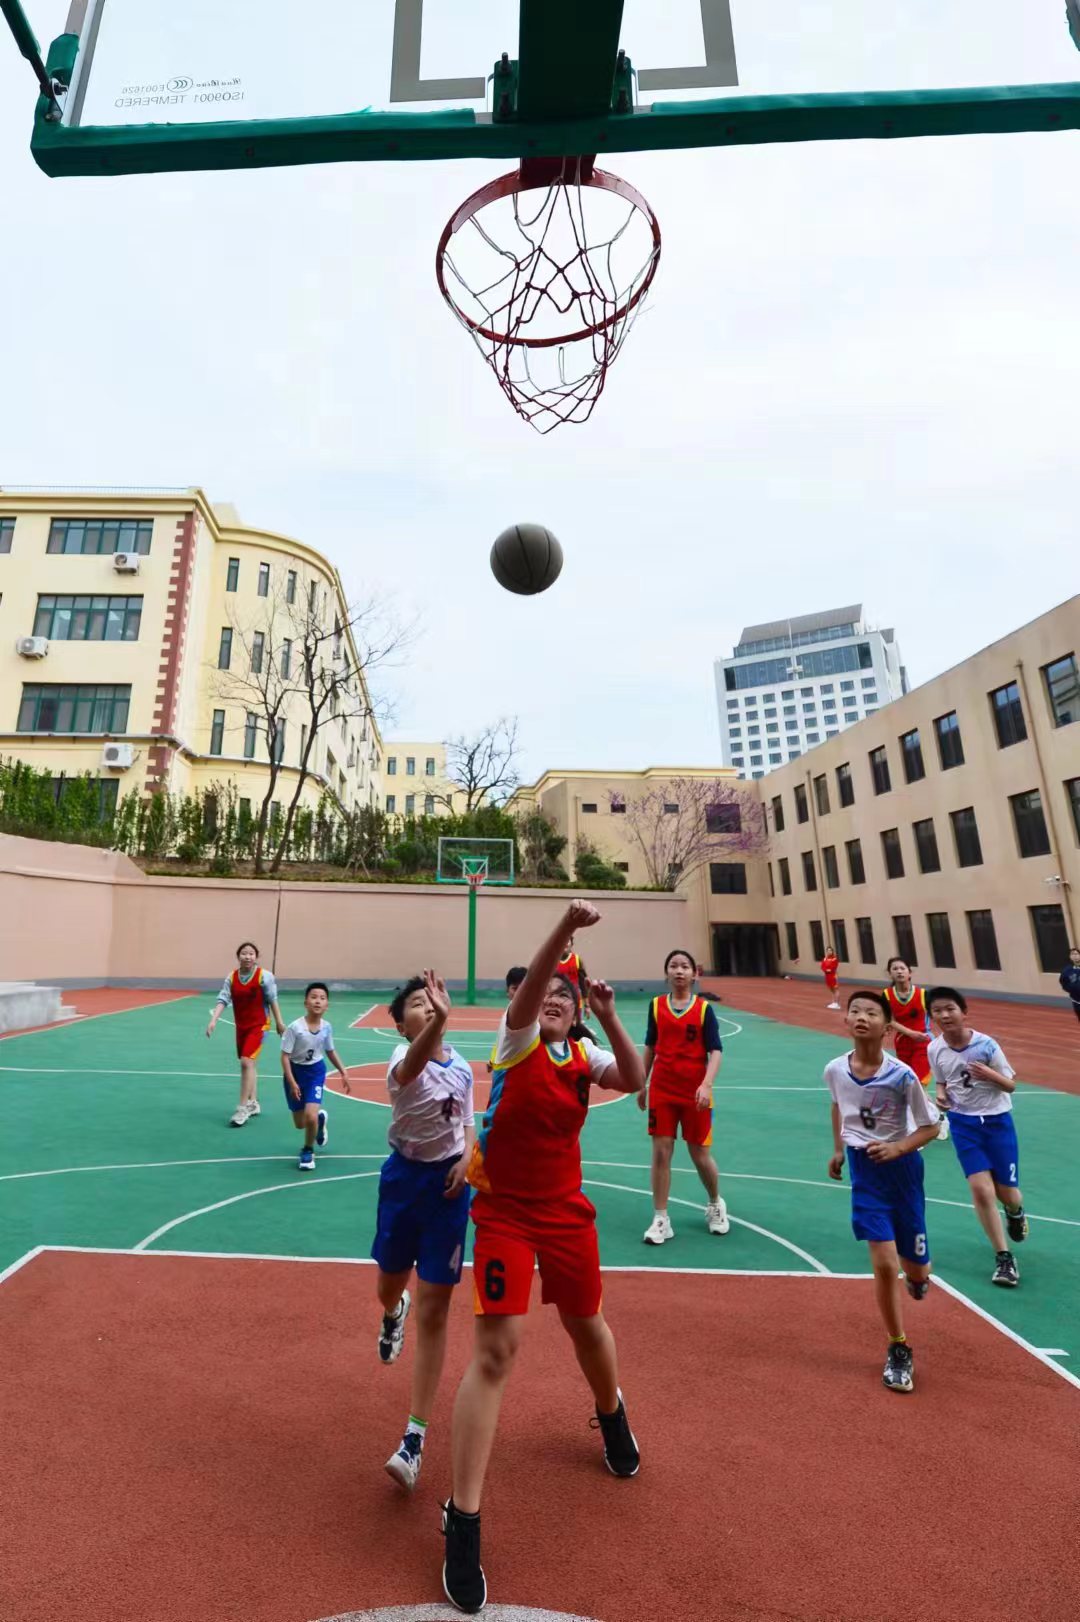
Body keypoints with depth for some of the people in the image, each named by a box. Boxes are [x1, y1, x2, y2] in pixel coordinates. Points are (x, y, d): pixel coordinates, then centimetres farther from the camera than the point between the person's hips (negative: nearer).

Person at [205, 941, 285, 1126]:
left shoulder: (264, 976, -15)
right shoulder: (231, 977, -4)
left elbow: (272, 1000, -9)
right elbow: (223, 999, -9)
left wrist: (279, 1022, -4)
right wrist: (213, 1020, -23)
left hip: (259, 1025, -5)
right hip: (241, 1026, 5)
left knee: (247, 1062, -15)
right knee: (248, 1065, 17)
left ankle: (243, 1109, -5)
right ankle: (253, 1104, 33)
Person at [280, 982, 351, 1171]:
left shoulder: (326, 1027, -11)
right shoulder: (294, 1027, -23)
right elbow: (285, 1056, -16)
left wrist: (343, 1073, 8)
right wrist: (292, 1082, -21)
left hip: (316, 1072, 1)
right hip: (296, 1071, -1)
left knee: (310, 1116, -16)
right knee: (300, 1124, 8)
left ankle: (308, 1151, 14)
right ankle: (320, 1117, 44)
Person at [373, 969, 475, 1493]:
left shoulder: (463, 1068, -6)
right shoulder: (402, 1058, -19)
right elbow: (411, 1067, -48)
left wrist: (466, 1159, -12)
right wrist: (440, 1019, -68)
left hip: (447, 1184, 1)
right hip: (403, 1177, -1)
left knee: (433, 1312, 4)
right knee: (389, 1287, 22)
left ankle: (415, 1438, 19)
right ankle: (395, 1313, 60)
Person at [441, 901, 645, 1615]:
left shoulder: (586, 1055, -3)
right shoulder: (518, 1040, -14)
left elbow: (634, 1080, -21)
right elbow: (525, 987, -34)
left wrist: (609, 1016, -31)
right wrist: (567, 926, -49)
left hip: (566, 1213, 4)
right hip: (504, 1213, -4)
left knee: (588, 1327, 22)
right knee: (496, 1350, -9)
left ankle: (613, 1415, 54)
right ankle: (463, 1523, 9)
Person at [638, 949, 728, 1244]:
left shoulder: (704, 1009, -7)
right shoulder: (656, 1005, 0)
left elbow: (715, 1051, -10)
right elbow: (650, 1047, 9)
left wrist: (707, 1085, -24)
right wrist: (641, 1084, 10)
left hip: (695, 1092, -2)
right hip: (662, 1090, 2)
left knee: (700, 1154, 10)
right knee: (661, 1153, 3)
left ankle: (715, 1205, 38)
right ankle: (660, 1219, 16)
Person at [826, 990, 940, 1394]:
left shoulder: (902, 1075, -22)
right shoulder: (834, 1070, -12)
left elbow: (931, 1127, -8)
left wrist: (898, 1148, -24)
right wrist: (838, 1149, 14)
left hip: (902, 1167, -1)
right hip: (863, 1170, 1)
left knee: (916, 1268, 14)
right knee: (884, 1265, -6)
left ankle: (915, 1275, 53)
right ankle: (898, 1351, 19)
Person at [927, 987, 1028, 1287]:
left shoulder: (986, 1044, -18)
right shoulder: (935, 1049, -9)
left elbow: (1011, 1085, -9)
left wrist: (990, 1075, -29)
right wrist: (942, 1096, -14)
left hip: (997, 1120, -1)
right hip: (963, 1123, 1)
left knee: (1007, 1193, 11)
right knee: (981, 1190, -8)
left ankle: (1015, 1213, 49)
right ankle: (1004, 1257, 9)